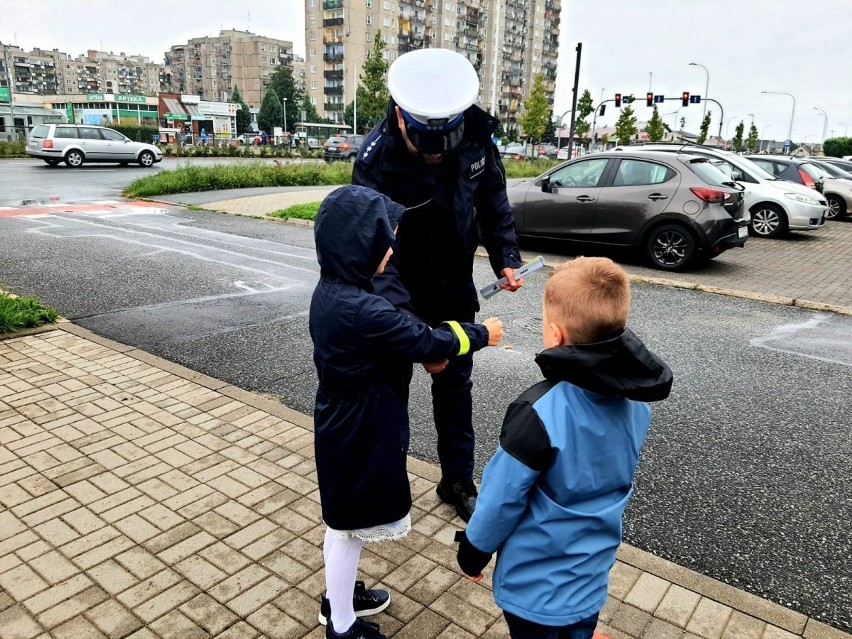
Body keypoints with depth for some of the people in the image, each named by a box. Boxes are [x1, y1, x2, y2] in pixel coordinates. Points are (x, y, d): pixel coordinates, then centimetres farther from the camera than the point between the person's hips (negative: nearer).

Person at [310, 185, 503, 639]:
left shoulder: (331, 291, -2)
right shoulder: (361, 311, -32)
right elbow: (425, 343, -22)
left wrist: (434, 343, 1)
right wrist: (481, 334, -7)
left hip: (343, 427, 9)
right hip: (361, 437, -9)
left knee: (342, 521, 26)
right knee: (351, 526, 11)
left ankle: (338, 595, 48)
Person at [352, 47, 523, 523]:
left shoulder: (476, 135, -15)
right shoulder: (377, 160, -28)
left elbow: (493, 201, 4)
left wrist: (506, 258, -6)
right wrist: (413, 332, -42)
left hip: (455, 289, 4)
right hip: (402, 294, -4)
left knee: (456, 385, 14)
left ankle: (458, 481, 32)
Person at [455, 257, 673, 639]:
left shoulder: (540, 412, -33)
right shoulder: (636, 401, -11)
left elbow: (503, 496, -22)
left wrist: (473, 551, -4)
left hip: (536, 581, -5)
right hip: (593, 569, 5)